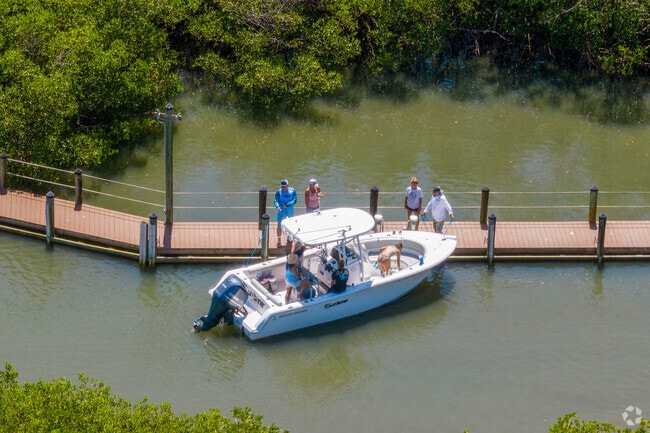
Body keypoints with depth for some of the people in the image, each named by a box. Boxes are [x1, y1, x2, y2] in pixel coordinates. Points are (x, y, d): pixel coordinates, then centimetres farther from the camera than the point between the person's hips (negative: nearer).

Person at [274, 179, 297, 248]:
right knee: (279, 226, -5)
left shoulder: (292, 191, -9)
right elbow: (275, 200, -19)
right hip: (281, 211, -2)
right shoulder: (278, 192, -12)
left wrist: (287, 205, -27)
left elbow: (295, 200, -14)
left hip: (290, 211, 2)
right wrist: (277, 207, -40)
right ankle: (279, 241, 3)